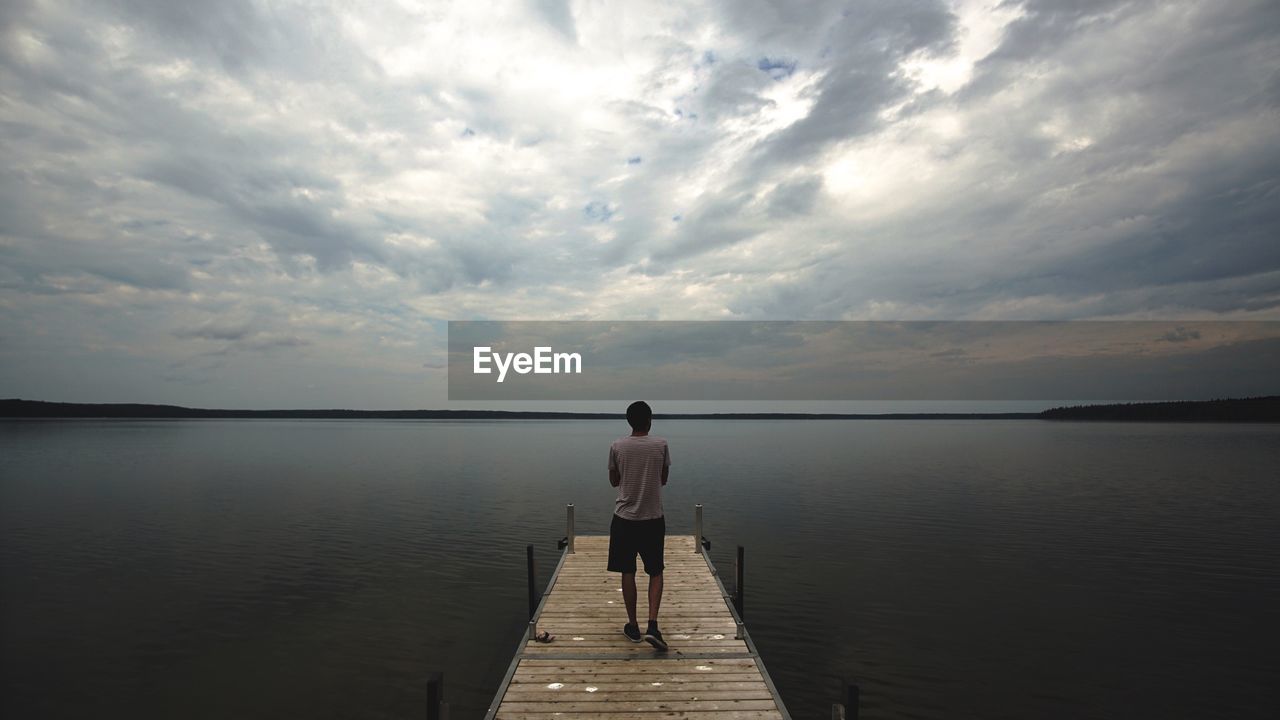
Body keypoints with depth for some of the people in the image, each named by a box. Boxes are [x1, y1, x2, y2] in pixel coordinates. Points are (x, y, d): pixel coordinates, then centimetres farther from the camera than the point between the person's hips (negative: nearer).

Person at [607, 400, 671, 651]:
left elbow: (613, 481, 6)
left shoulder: (617, 446, -6)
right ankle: (652, 625, 1)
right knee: (656, 572, 13)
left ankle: (633, 626, 20)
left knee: (628, 572, 12)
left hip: (624, 518, 0)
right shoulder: (661, 445, -7)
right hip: (653, 518, 0)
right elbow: (663, 479, 5)